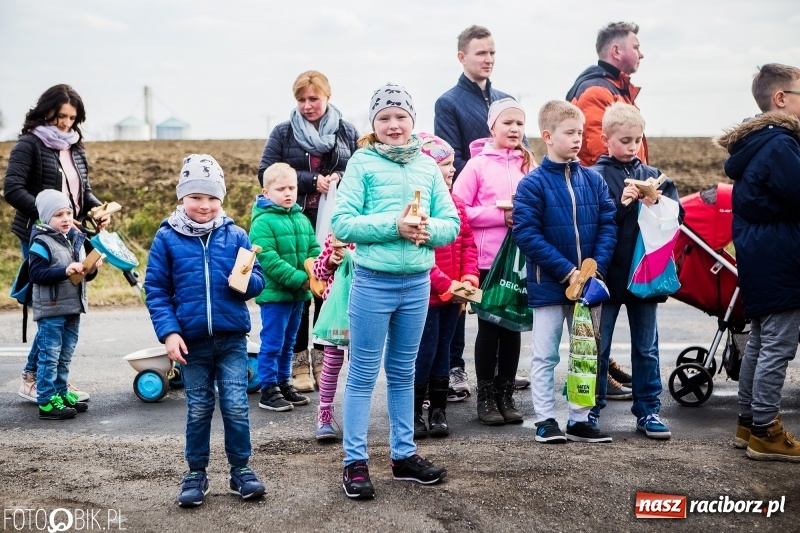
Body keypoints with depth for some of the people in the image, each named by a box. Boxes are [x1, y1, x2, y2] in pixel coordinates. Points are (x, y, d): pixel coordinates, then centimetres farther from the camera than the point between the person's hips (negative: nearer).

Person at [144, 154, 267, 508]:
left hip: (232, 339, 0)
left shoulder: (235, 235, 1)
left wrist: (246, 280, -18)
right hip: (191, 342, 0)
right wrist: (168, 332, -10)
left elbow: (257, 281, 6)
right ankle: (196, 472, 23)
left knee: (236, 406, 2)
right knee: (198, 409, 11)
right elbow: (156, 290, -1)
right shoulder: (167, 238, -2)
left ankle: (240, 469, 17)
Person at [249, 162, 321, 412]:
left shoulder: (302, 220, 10)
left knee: (288, 342, 17)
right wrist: (299, 278, -23)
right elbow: (269, 260, -20)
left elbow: (314, 251, 11)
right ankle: (268, 391, 6)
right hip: (274, 294, -7)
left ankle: (284, 382, 29)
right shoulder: (262, 222, -13)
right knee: (272, 343, -2)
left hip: (298, 294, 7)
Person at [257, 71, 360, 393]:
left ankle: (323, 359, 16)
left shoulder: (347, 133, 9)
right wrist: (311, 180, -13)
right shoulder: (283, 133, 6)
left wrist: (340, 178, -12)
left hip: (334, 225, 1)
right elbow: (266, 173, -4)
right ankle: (299, 361, 10)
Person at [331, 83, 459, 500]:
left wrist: (428, 229, -15)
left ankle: (404, 454, 26)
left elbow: (452, 224, 6)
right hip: (373, 282, -4)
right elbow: (342, 223, -11)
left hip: (417, 283, 4)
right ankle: (355, 462, 10)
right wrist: (393, 226, -20)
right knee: (363, 374, 2)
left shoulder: (427, 166, 7)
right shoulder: (362, 163, -5)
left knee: (403, 372, 16)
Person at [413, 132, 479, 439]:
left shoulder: (456, 204, 10)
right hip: (426, 295, -7)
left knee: (443, 351, 14)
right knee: (425, 353, -2)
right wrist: (446, 286, -18)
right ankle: (414, 413, 10)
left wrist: (468, 279, -4)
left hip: (452, 296, 7)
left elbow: (468, 244, 11)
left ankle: (438, 411, 23)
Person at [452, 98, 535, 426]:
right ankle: (486, 397, 14)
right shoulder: (479, 165, -3)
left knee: (512, 325, 9)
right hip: (487, 259, -3)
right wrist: (500, 214, -14)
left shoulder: (529, 164, 8)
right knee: (489, 326, 4)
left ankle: (506, 395, 19)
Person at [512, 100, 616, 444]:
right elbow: (526, 234, -16)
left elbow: (607, 225, 3)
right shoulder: (533, 184, -11)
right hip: (548, 284, -5)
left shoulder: (593, 180, 3)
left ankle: (580, 420, 21)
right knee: (545, 356, 5)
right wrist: (567, 271, -19)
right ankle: (545, 420, 14)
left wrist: (597, 267, -12)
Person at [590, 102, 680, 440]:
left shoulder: (653, 176, 6)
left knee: (646, 346, 10)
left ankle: (648, 410, 18)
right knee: (598, 345, 7)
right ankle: (591, 409, 19)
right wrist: (620, 205, -24)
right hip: (608, 272, -3)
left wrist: (657, 206, -19)